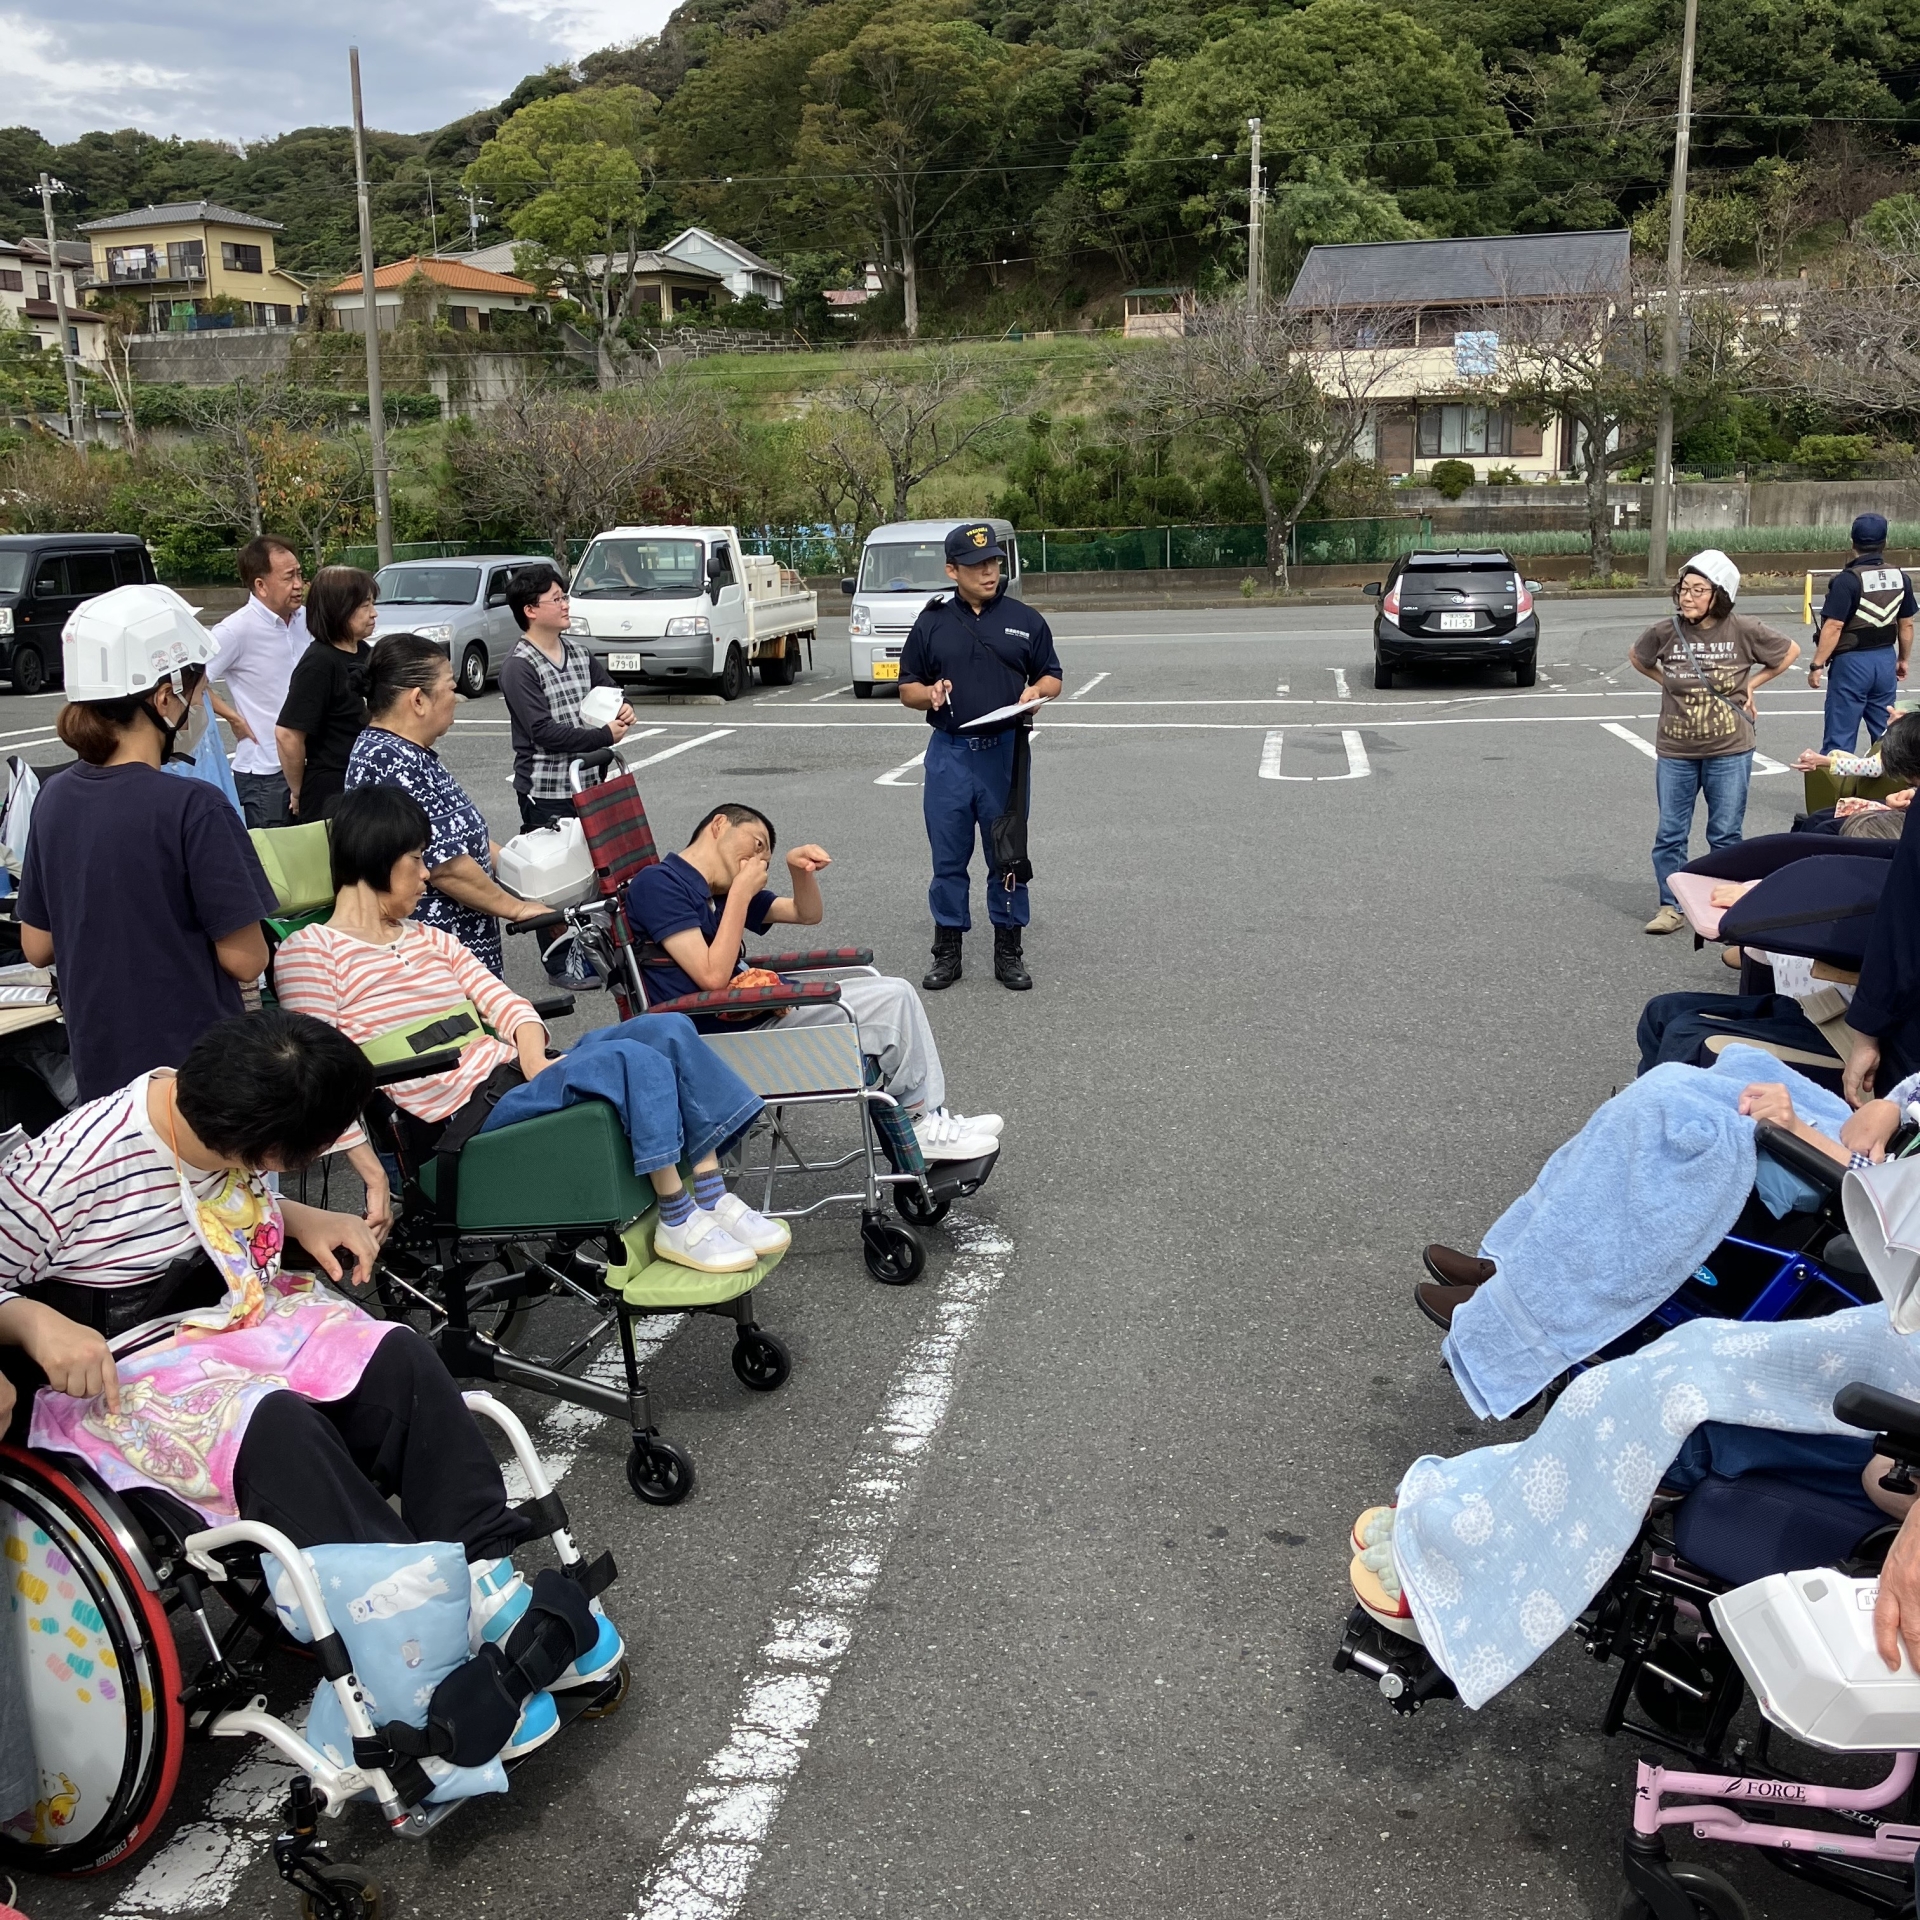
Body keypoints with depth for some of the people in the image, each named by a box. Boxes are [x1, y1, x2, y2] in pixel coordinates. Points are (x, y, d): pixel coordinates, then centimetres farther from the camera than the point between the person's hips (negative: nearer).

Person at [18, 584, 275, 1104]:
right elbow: (245, 959, -16)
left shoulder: (55, 797, -1)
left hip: (97, 1068, 7)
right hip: (193, 1074, -6)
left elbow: (37, 947, 7)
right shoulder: (193, 807, -21)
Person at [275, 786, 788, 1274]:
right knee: (635, 1060, -26)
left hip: (516, 1074, 8)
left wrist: (533, 1054, -8)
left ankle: (715, 1200, -9)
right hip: (467, 1111, -8)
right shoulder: (310, 951, -3)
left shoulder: (429, 940, 22)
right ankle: (678, 1223, -16)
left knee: (668, 1028, -10)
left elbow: (501, 1000, 15)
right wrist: (372, 1176, -18)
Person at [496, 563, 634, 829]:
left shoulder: (579, 654, 10)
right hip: (545, 793, -7)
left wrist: (623, 708, -3)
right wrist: (605, 736, -16)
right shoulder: (518, 667, -12)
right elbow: (543, 731, -18)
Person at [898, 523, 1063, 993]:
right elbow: (907, 689, 10)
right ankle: (947, 950, 17)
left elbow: (1051, 676, 12)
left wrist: (1036, 691, -11)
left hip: (1005, 751, 0)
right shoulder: (931, 623, 7)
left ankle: (1008, 949, 16)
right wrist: (929, 694, -12)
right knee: (948, 858, 6)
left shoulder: (1024, 619, 6)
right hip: (949, 754, 1)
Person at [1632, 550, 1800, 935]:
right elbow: (1636, 658, 16)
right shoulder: (1665, 632, -6)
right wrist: (1669, 681, 5)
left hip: (1729, 752, -2)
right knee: (1670, 833, 6)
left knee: (1725, 834, 7)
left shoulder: (1743, 631, -9)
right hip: (1675, 752, 2)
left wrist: (1752, 683, 2)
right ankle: (1671, 907, 18)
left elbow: (1791, 651, 7)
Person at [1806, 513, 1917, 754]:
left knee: (1840, 735, -1)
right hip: (1886, 661, 6)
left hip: (1852, 662, -6)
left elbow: (1833, 627, -18)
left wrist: (1817, 665, -13)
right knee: (1886, 733, 14)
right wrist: (1903, 659, 24)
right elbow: (1906, 625, 11)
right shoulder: (1900, 578, 4)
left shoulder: (1847, 580, -15)